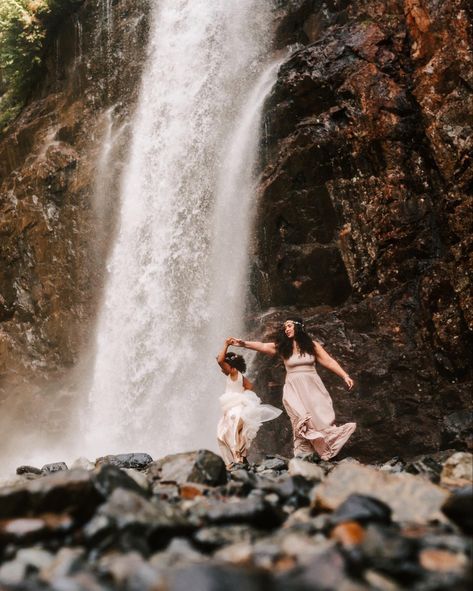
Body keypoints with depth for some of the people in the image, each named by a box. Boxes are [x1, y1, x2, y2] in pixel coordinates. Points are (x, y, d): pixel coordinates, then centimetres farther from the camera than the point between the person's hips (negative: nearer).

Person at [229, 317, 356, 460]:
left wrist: (345, 376, -4)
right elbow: (262, 346, -10)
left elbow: (329, 361, 3)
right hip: (294, 389, 0)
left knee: (321, 417, -7)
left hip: (312, 386, 1)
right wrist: (244, 343, -24)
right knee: (302, 423, -9)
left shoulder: (312, 345, 4)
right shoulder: (282, 347, 3)